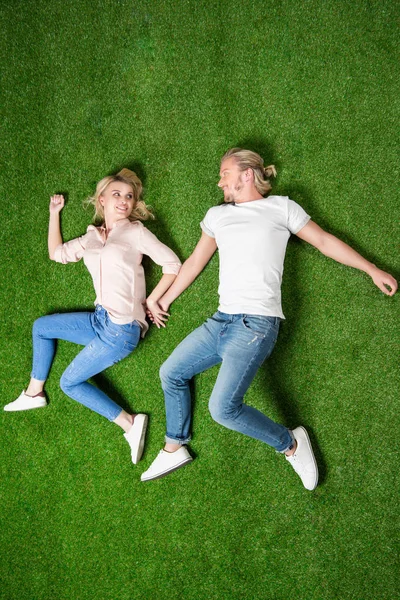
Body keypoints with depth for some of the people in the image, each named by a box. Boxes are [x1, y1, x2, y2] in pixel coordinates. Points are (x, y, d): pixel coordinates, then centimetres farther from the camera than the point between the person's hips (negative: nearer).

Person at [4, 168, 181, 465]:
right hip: (101, 320, 7)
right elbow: (57, 253, 20)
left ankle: (130, 423, -3)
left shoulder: (136, 232, -6)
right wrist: (54, 213, 20)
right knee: (41, 326, 19)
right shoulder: (92, 237, 11)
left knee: (70, 382, -2)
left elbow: (172, 264, -8)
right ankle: (34, 393, 28)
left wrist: (152, 300, -9)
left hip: (122, 329, -7)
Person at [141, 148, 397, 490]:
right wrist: (163, 301, 25)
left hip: (256, 324, -7)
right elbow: (195, 262, 24)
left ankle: (291, 444, 2)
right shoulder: (217, 215, 18)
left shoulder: (281, 208, 4)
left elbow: (324, 241, 8)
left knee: (223, 408, -20)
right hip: (222, 320, 7)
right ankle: (174, 449, 26)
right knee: (171, 373, 10)